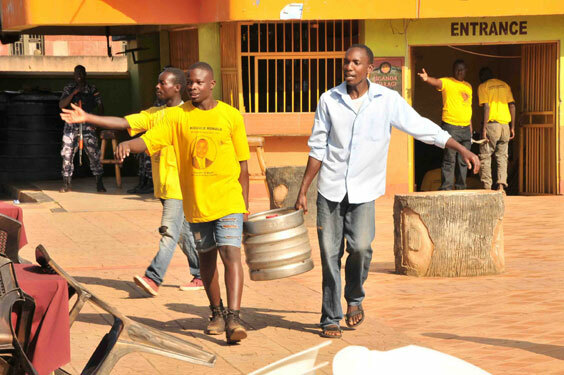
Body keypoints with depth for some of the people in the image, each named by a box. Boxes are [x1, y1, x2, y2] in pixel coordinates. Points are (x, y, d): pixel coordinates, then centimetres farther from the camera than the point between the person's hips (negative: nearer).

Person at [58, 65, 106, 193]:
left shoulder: (92, 89, 6)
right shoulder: (69, 88, 7)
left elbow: (100, 106, 11)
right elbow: (61, 105, -3)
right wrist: (73, 93, -14)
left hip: (87, 124, -1)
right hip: (71, 124, 1)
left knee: (93, 152, -9)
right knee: (67, 153, -2)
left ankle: (99, 183, -2)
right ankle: (66, 184, 6)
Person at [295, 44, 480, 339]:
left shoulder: (387, 100, -2)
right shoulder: (329, 100, 1)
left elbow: (422, 127, 3)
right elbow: (317, 148, 7)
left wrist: (462, 149, -2)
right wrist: (303, 190, 6)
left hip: (363, 190, -1)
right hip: (330, 188, 1)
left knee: (360, 246, -18)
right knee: (330, 254, -1)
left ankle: (355, 297, 11)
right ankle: (330, 319, 12)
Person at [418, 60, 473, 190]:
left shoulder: (468, 86, 18)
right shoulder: (447, 82, -2)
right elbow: (437, 83, -24)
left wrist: (471, 128, 21)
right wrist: (427, 79, -47)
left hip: (465, 128, 6)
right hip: (451, 127, -6)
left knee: (463, 161, 10)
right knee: (449, 160, -9)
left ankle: (461, 188, 17)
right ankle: (446, 189, -9)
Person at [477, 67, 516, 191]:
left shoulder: (483, 87, -1)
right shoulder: (505, 85, 13)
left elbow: (486, 107, -11)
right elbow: (512, 105, 8)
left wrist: (484, 128, -12)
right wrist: (512, 127, 11)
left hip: (491, 124, -4)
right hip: (505, 125, 4)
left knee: (485, 156, 4)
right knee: (502, 157, 10)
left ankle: (487, 186, -1)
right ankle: (501, 184, -2)